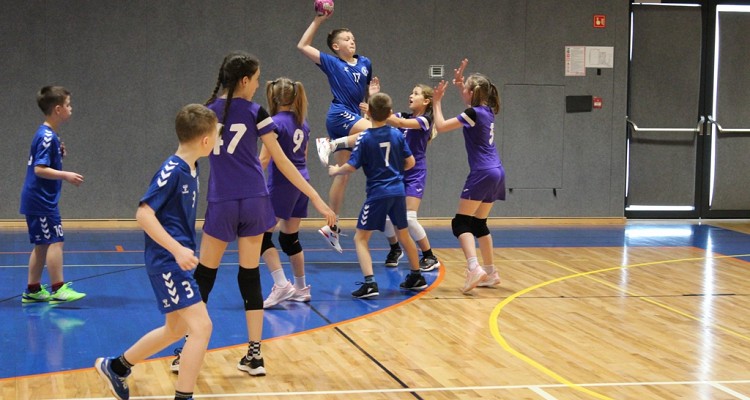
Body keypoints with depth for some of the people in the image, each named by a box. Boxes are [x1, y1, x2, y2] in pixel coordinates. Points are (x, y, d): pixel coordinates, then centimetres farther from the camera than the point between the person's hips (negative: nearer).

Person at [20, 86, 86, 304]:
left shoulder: (47, 134, 13)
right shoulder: (47, 137, -17)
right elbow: (39, 169, -22)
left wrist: (59, 154, 7)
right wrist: (66, 175, -26)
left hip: (37, 199, 10)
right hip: (41, 199, -10)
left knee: (42, 245, 12)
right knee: (55, 241, -9)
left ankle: (32, 290, 16)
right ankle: (58, 289, -9)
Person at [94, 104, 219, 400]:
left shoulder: (191, 169, 7)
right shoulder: (171, 171, -18)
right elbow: (143, 214, -22)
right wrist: (177, 249, -25)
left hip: (177, 260, 10)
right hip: (167, 261, -10)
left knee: (176, 329, 21)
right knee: (201, 326, -13)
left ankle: (116, 367, 35)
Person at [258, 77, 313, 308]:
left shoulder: (276, 123, -13)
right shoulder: (302, 124, 10)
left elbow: (264, 159, -17)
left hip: (281, 185, -8)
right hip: (301, 184, 8)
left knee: (262, 236, -5)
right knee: (290, 238, 16)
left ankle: (282, 285, -15)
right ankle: (301, 288, 20)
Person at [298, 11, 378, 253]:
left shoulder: (365, 63, 15)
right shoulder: (331, 63, 3)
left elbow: (367, 95, 24)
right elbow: (303, 46, 1)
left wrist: (372, 93, 0)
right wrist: (318, 21, 0)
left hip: (353, 118, 6)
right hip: (339, 115, -6)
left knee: (343, 175, 6)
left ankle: (331, 227, 10)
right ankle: (332, 144, -16)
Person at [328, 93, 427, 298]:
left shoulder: (365, 138, -10)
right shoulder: (397, 134, 3)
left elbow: (351, 166, -11)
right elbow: (410, 162, 7)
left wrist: (335, 171, 9)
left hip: (377, 194, -5)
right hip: (398, 191, 5)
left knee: (361, 238, 0)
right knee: (403, 235, 22)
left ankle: (370, 283, -15)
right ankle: (416, 277, 33)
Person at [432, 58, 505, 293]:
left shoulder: (474, 113, -12)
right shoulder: (486, 111, 11)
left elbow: (441, 126, -8)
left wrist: (437, 102, 4)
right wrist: (460, 82, 30)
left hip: (482, 174, -9)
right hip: (496, 173, 9)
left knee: (461, 223, -8)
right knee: (479, 223, 16)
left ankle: (474, 268, -26)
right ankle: (490, 273, 18)